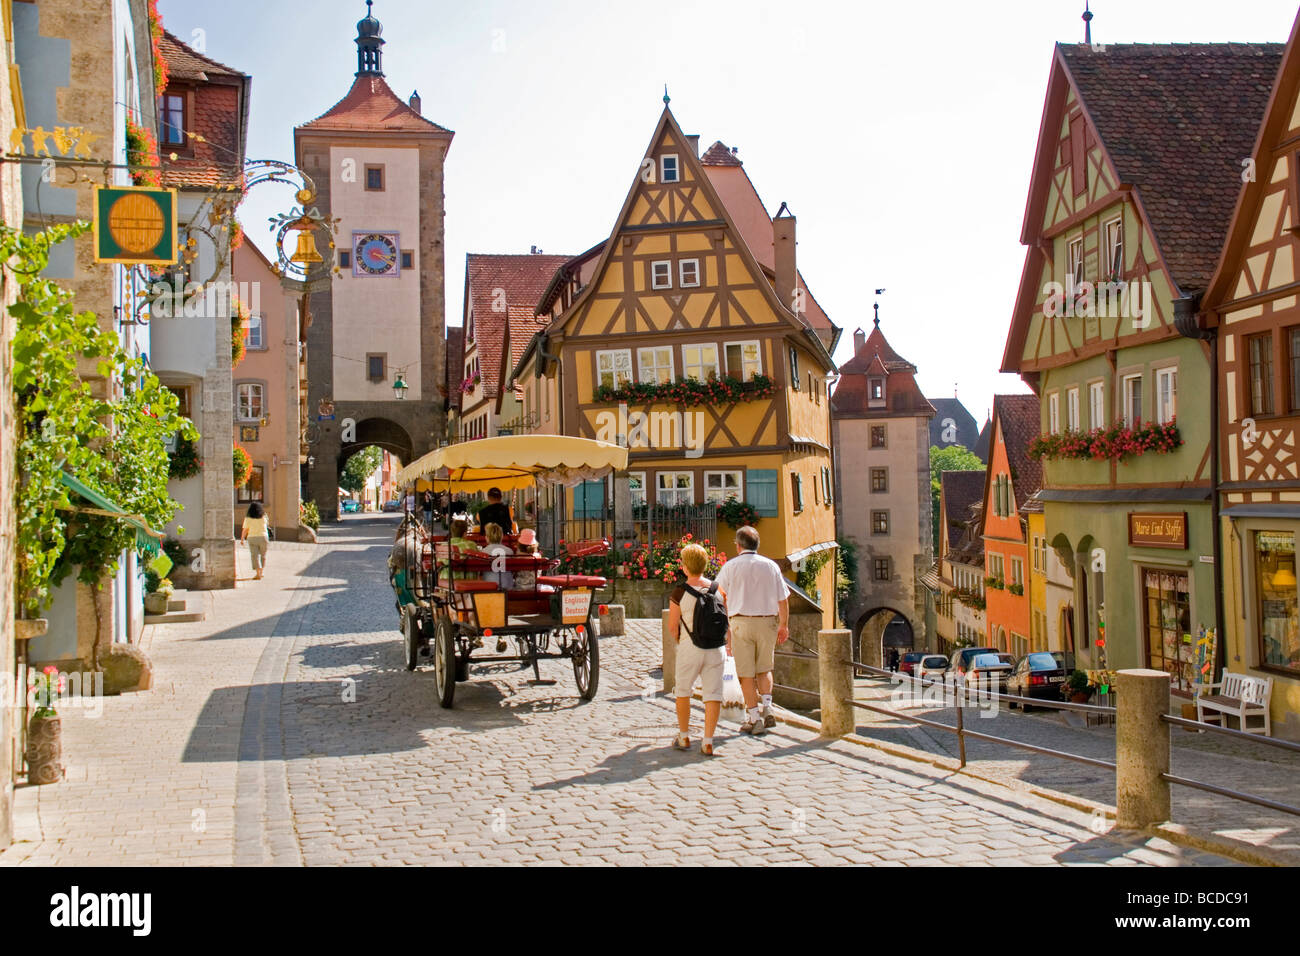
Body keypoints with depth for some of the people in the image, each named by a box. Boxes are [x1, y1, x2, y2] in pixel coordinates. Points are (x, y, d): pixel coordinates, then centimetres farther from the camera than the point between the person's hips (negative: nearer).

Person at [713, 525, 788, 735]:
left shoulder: (730, 566, -1)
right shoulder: (771, 566, 5)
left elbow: (719, 596, -1)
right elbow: (783, 599, 6)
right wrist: (784, 625, 16)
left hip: (741, 622, -2)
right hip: (767, 621, 2)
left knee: (746, 673, 4)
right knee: (764, 668, 18)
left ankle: (754, 718, 4)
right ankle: (767, 708, 3)